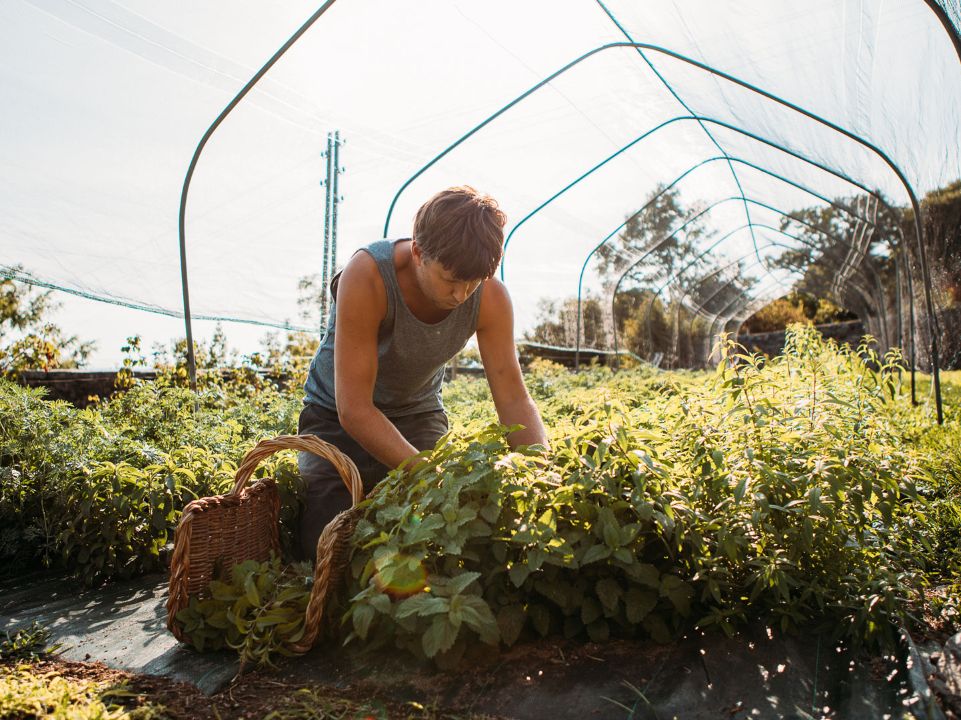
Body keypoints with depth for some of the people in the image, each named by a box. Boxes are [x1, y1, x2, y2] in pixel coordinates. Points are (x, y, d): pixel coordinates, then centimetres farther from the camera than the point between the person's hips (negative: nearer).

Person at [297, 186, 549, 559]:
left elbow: (514, 401, -17)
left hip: (418, 415, 3)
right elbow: (354, 409, -34)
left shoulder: (491, 297, -21)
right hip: (338, 418, -2)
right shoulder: (366, 276, -33)